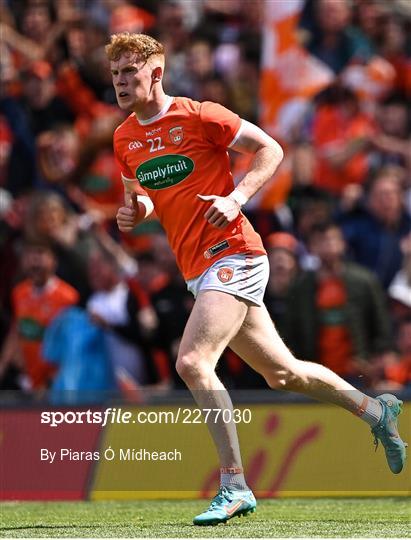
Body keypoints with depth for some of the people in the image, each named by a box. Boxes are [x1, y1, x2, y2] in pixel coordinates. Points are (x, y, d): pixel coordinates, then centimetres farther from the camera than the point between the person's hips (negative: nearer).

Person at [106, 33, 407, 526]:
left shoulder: (198, 116, -10)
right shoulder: (124, 139, 10)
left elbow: (270, 150, -5)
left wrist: (236, 198, -18)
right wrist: (132, 212, 2)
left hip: (232, 256, -8)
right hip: (197, 272, 8)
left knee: (193, 363, -23)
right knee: (282, 373, 16)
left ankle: (234, 487, -19)